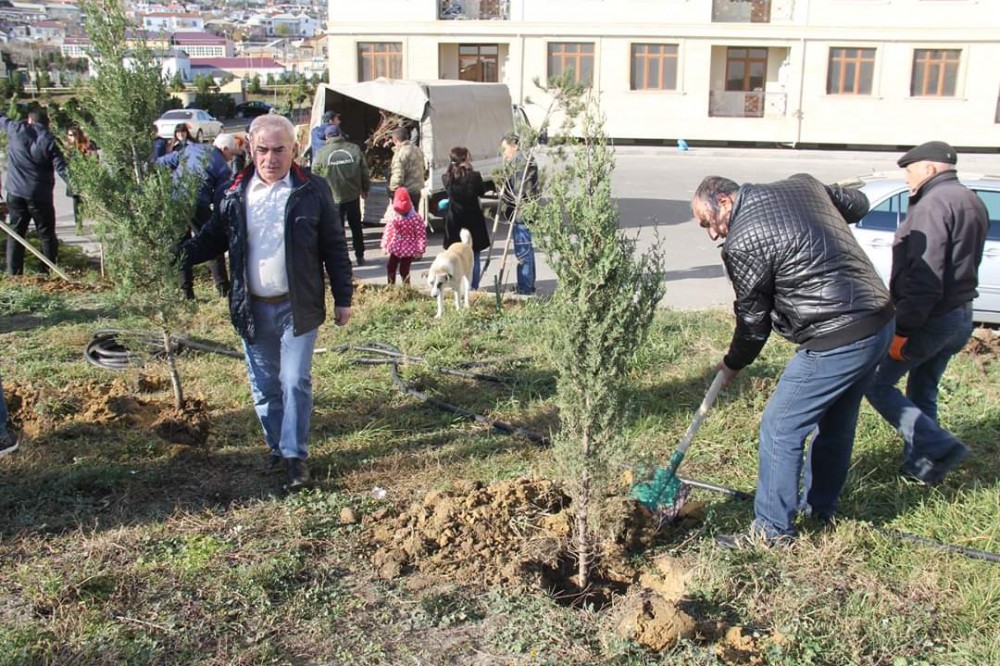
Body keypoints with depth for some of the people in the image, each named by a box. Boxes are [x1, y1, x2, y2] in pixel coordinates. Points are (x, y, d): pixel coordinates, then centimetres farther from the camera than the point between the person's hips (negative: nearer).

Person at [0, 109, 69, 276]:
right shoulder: (49, 141, -7)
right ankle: (49, 272, 4)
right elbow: (62, 168, -11)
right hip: (40, 195, -2)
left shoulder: (16, 130, 0)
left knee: (15, 233, 10)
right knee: (46, 234, 5)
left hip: (15, 193, 3)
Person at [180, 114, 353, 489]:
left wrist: (343, 299, -1)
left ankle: (295, 455, 9)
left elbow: (334, 247, -2)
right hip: (252, 308, 3)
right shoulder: (235, 194, 2)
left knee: (295, 382, -2)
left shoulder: (312, 191, -5)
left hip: (297, 307, -3)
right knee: (264, 385, 13)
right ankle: (276, 446, 30)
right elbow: (212, 239, 8)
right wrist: (179, 255, -10)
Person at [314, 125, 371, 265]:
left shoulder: (322, 153, -8)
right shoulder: (354, 149, -4)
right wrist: (365, 189, 15)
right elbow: (365, 172, 1)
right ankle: (360, 256, 22)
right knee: (356, 227, 15)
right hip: (353, 196, 2)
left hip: (333, 198, -2)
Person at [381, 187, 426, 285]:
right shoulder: (395, 217, -2)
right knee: (390, 267, 10)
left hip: (408, 250, -6)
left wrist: (420, 250, -13)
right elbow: (388, 230, 8)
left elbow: (421, 234, -14)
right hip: (395, 248, 6)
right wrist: (385, 245, 8)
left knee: (404, 270, -4)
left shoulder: (415, 218, -17)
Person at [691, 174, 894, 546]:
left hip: (836, 343, -9)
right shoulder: (802, 184, 8)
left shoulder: (742, 243, -14)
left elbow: (753, 319, -4)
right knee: (835, 424, 23)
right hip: (881, 323, 9)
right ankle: (820, 508, 40)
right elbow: (858, 204, 23)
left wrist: (732, 365, 13)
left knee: (780, 429, 3)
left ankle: (772, 530, 14)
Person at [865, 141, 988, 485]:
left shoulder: (934, 204, -19)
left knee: (876, 383, -1)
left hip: (929, 319, -10)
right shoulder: (972, 202, 13)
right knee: (923, 390, 20)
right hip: (961, 317, 10)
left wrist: (902, 330, -22)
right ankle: (921, 464, 27)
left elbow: (924, 278, -25)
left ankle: (938, 447, -6)